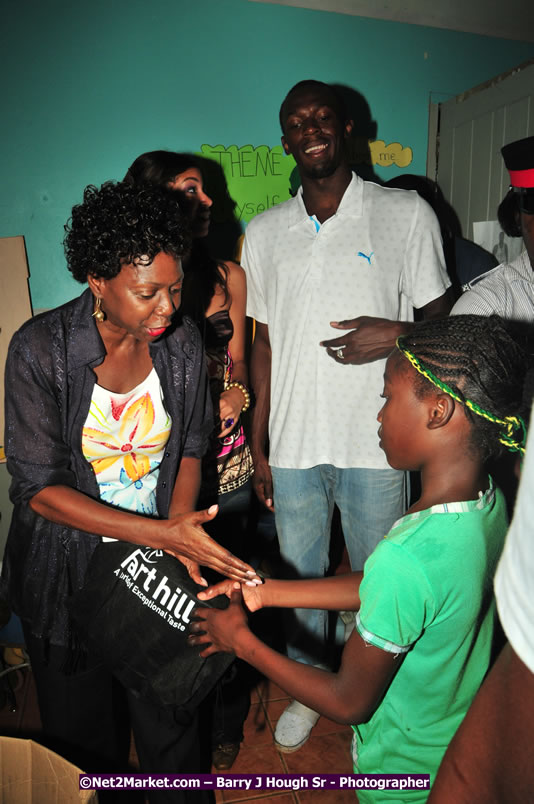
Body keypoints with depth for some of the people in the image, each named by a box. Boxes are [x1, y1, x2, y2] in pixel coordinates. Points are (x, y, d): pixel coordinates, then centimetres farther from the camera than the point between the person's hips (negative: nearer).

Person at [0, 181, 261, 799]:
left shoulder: (181, 341, -8)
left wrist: (180, 533, -13)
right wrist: (162, 533, -25)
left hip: (158, 566, 2)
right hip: (68, 574, -2)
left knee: (170, 727, 16)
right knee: (82, 733, 19)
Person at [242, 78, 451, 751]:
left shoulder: (407, 215, -2)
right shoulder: (264, 233, 6)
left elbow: (439, 320, 4)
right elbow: (264, 343, 9)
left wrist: (397, 334, -20)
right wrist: (258, 448, 8)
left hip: (375, 444, -2)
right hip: (293, 444, 3)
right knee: (299, 576, 18)